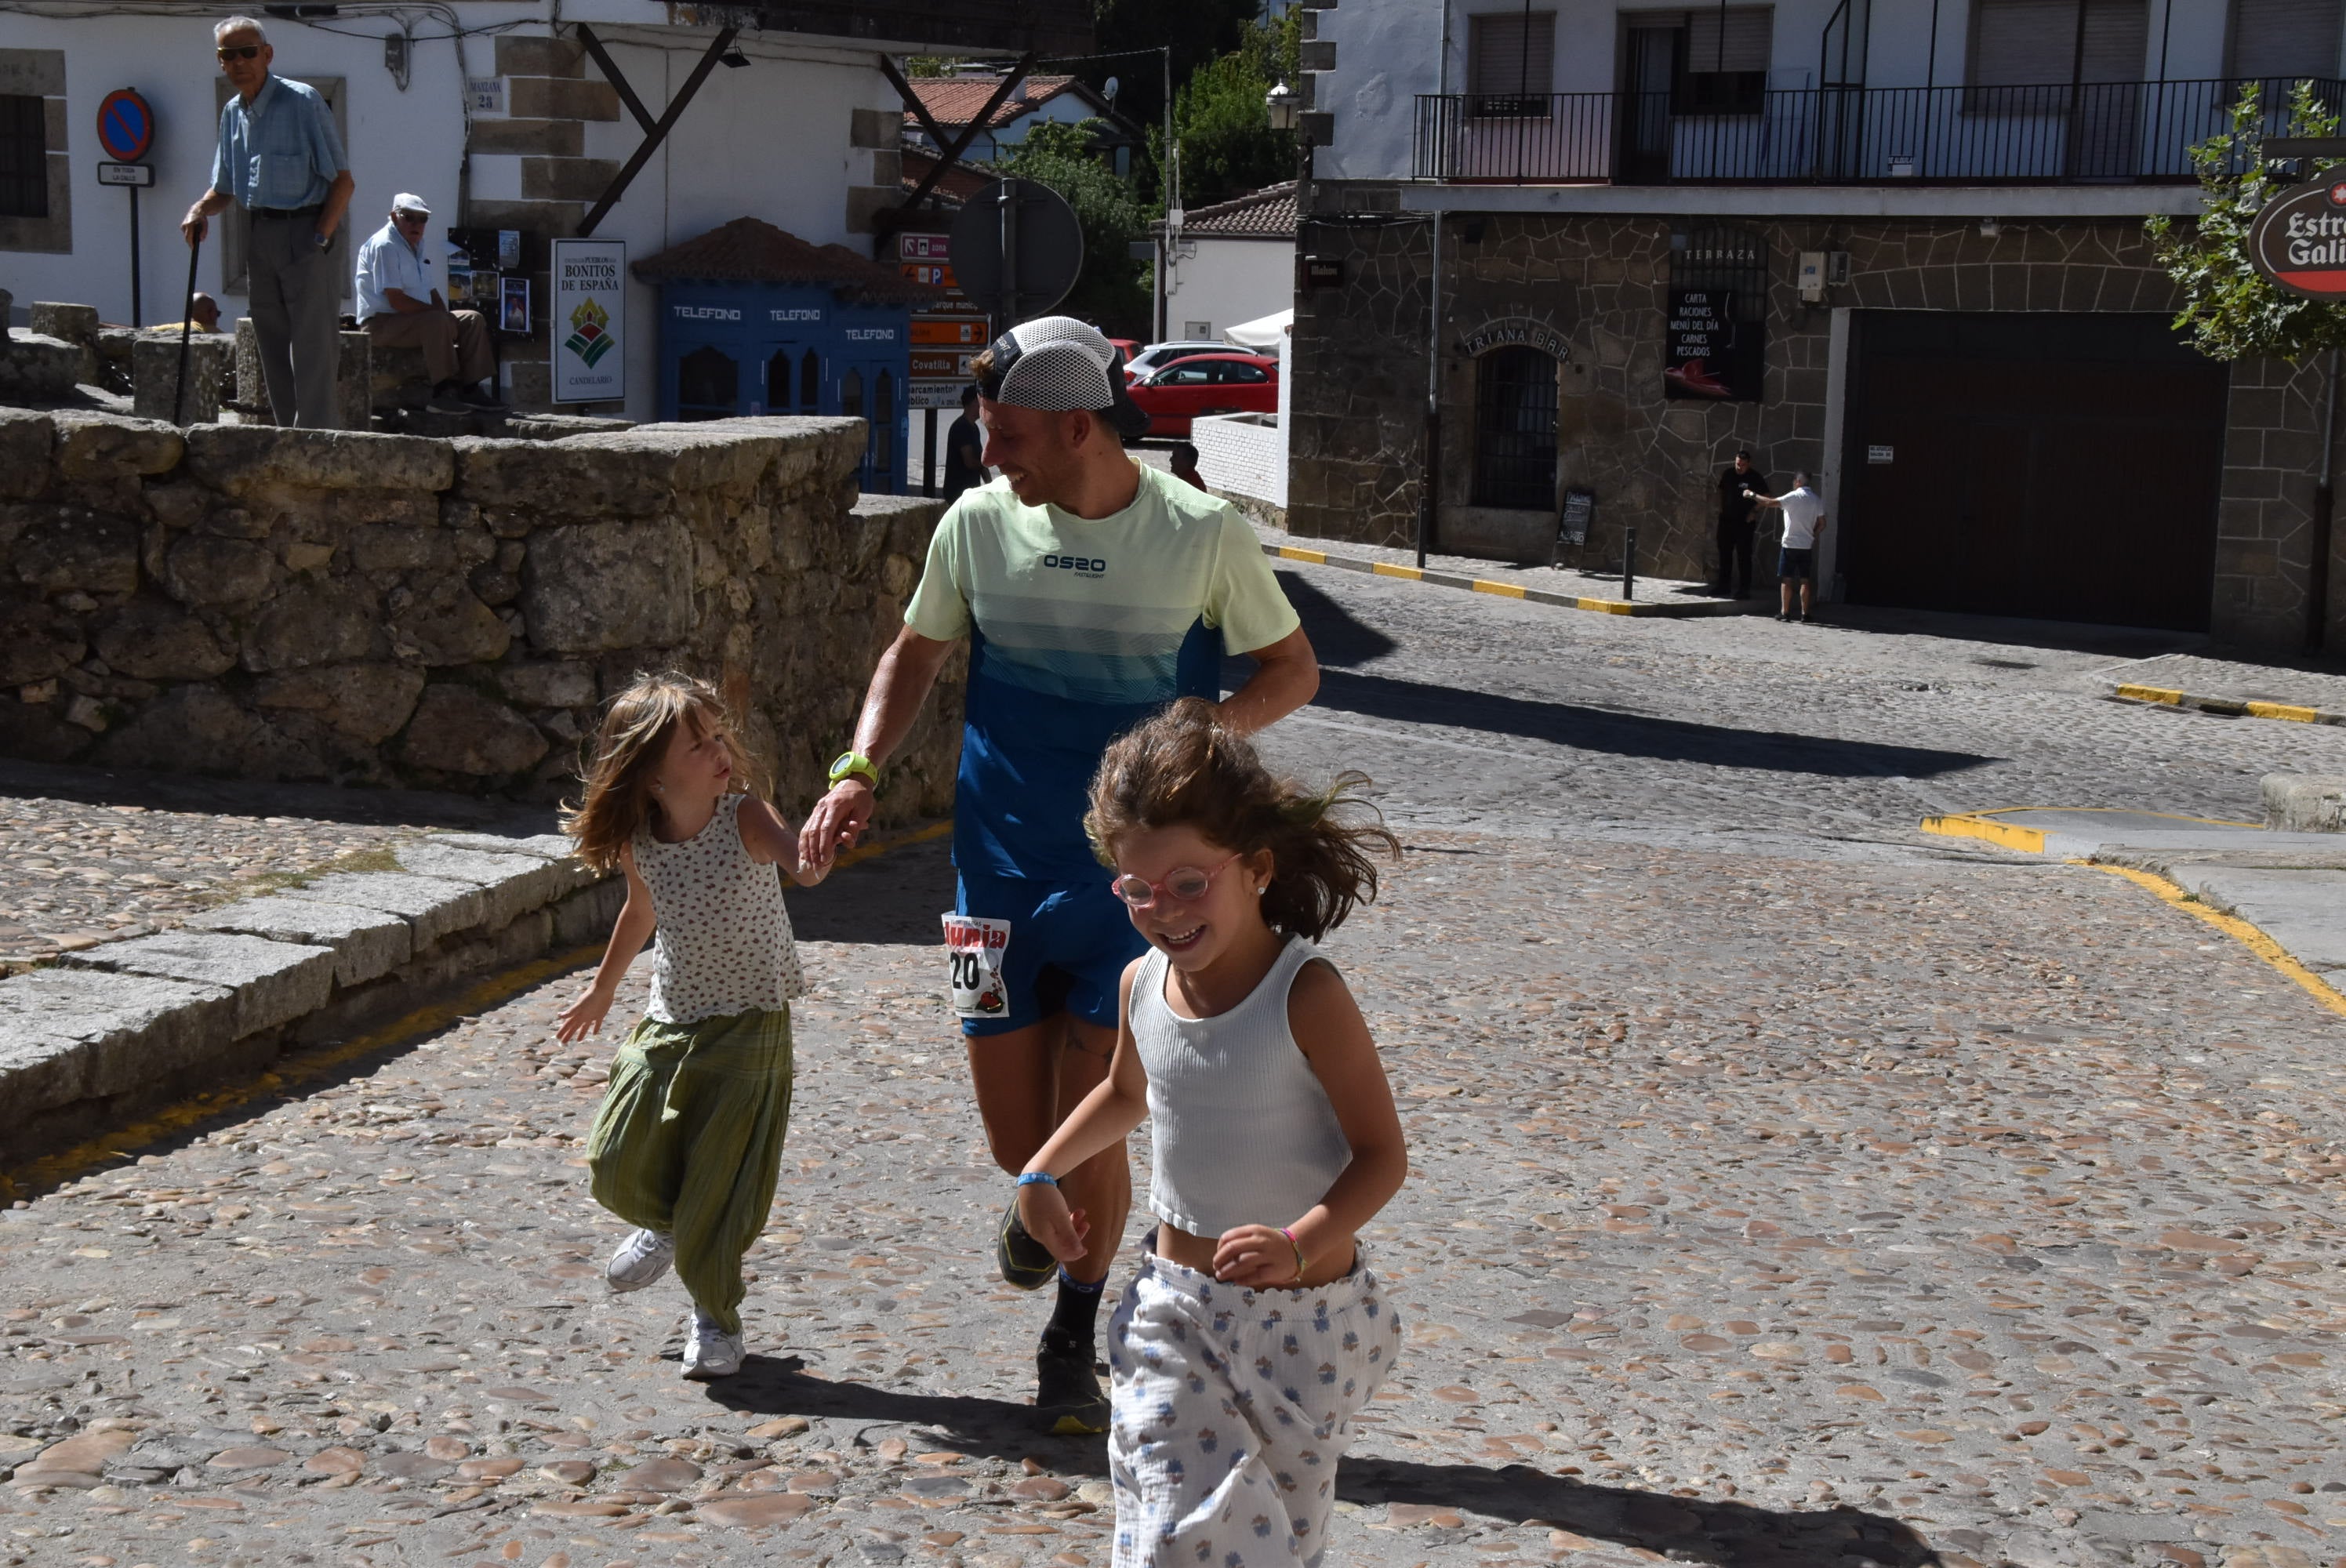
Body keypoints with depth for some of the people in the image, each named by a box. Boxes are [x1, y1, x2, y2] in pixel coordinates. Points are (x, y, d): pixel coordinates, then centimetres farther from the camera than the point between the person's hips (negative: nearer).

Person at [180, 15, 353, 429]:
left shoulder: (302, 101, -9)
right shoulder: (232, 113, 13)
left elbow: (342, 179, -11)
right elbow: (225, 189, 22)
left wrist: (320, 237, -19)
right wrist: (200, 210, 1)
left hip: (305, 235, -8)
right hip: (260, 237, 8)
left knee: (312, 349, -11)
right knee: (274, 350, 11)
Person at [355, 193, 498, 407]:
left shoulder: (420, 247, 16)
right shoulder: (384, 246, -15)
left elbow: (431, 291, 21)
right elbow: (396, 301, -22)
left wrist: (443, 313, 0)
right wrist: (437, 312, -20)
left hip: (415, 318, 10)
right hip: (381, 323, -10)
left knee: (473, 319, -1)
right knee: (437, 322, -35)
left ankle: (471, 388, -7)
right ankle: (444, 393, -34)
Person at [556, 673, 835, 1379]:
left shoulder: (745, 820, -17)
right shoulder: (637, 842, -5)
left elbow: (797, 858, -39)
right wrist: (603, 989, 29)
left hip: (749, 1030, -4)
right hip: (668, 1025, 4)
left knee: (720, 1189, -3)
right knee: (620, 1169, 1)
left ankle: (715, 1315, 21)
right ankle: (666, 1225, 36)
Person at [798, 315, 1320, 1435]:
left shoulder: (1201, 536, -9)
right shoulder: (978, 524, -1)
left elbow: (1293, 669, 2)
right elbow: (917, 652, 13)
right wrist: (857, 772, -2)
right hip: (1000, 871, 3)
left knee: (1090, 1137, -2)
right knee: (1018, 1143, 7)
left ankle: (1073, 1341, 26)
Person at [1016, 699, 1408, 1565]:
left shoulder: (1306, 996, -20)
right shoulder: (1144, 985, -2)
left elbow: (1382, 1153, -17)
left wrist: (1299, 1244, -32)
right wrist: (1042, 1170, 12)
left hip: (1304, 1320, -4)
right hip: (1174, 1305, 4)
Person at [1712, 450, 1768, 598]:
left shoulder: (1756, 477, -7)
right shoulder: (1728, 473, 4)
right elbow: (1721, 491, 18)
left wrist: (1754, 511, -10)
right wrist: (1721, 507, 9)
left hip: (1745, 521, -5)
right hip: (1727, 519, 5)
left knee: (1744, 555, -5)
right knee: (1724, 552, 12)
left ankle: (1744, 588, -1)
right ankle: (1723, 583, 24)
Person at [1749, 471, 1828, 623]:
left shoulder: (1793, 496, -9)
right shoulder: (1817, 500, 7)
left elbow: (1770, 502, -14)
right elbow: (1822, 524, 9)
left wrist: (1753, 495, -2)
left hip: (1790, 544, -4)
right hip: (1807, 546, 4)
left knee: (1786, 579, 1)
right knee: (1805, 580, 7)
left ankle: (1785, 612, 0)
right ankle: (1805, 613, 7)